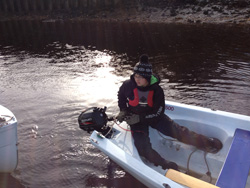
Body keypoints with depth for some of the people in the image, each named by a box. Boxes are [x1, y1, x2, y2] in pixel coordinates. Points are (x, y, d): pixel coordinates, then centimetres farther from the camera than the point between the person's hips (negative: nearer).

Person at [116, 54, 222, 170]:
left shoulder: (156, 90, -18)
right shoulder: (128, 85, -17)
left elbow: (158, 112, -14)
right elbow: (121, 96, 7)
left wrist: (140, 117, -24)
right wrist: (123, 111, -5)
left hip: (153, 116, 0)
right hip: (135, 119, 0)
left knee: (178, 131, -7)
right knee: (143, 147, -23)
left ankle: (207, 143, 7)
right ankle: (166, 166, -17)